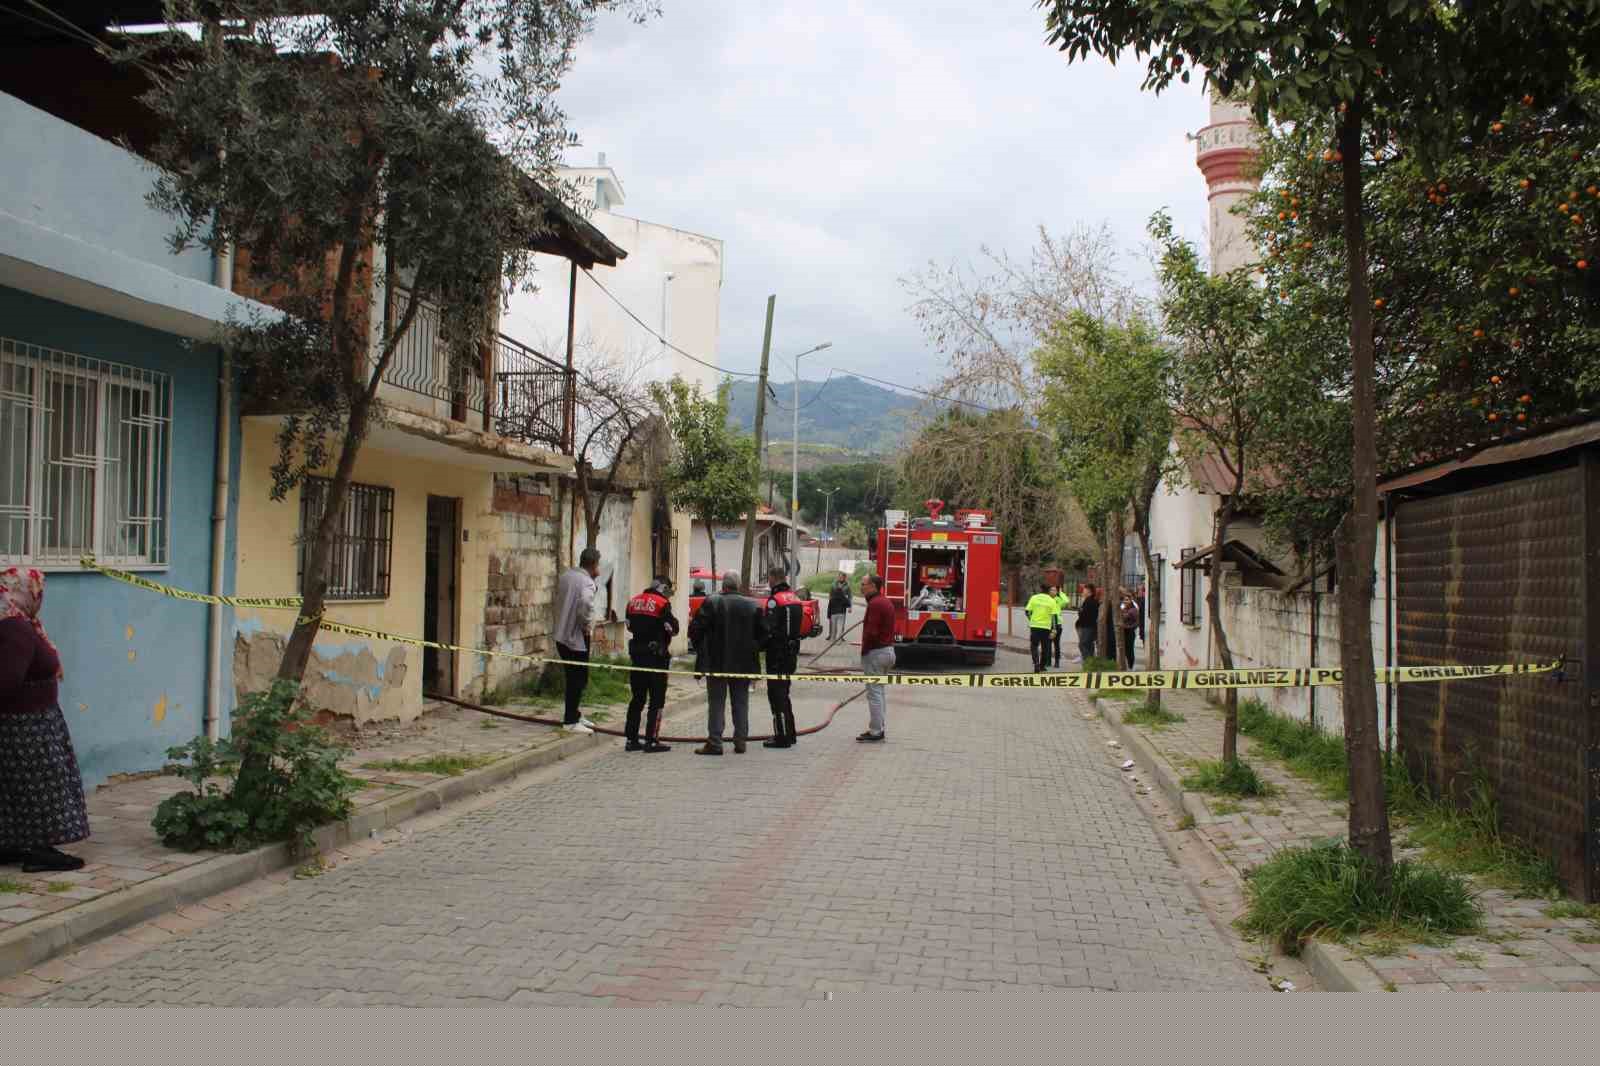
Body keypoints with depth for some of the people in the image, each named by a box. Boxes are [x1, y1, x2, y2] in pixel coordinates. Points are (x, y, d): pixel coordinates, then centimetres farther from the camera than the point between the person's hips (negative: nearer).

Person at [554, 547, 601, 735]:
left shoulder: (565, 577, 10)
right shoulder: (586, 582, -17)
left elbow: (559, 599, 24)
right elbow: (586, 604, -35)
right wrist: (586, 624, -20)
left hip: (561, 636, 9)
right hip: (577, 637, -8)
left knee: (573, 677, 19)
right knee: (578, 679, 0)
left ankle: (574, 714, 28)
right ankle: (571, 721, 4)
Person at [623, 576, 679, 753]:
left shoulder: (633, 602, 10)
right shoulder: (663, 604, -11)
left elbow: (630, 627, 16)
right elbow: (673, 629, -9)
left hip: (637, 655, 6)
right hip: (656, 657, -6)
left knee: (637, 698, 13)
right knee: (657, 700, 0)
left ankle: (631, 739, 14)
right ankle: (651, 740, -3)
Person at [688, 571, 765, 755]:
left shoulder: (711, 602, -10)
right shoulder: (753, 605, -1)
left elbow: (695, 629, -10)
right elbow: (763, 634, 2)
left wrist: (700, 649, 6)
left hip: (716, 663, -3)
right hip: (744, 663, 3)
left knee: (716, 703, 3)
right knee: (741, 703, 11)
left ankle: (714, 742, 1)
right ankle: (740, 742, 13)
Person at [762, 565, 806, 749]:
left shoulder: (775, 600, -15)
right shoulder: (795, 598, 12)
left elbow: (769, 629, -20)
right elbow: (803, 627, 14)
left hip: (777, 653, -8)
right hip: (792, 652, 8)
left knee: (776, 694, -3)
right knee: (784, 692, 18)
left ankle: (782, 736, -4)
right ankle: (789, 734, 23)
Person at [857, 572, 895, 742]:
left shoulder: (875, 604, -17)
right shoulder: (886, 602, 15)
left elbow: (871, 632, -23)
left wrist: (863, 651, -11)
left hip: (876, 652, -10)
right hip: (888, 650, 10)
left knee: (874, 693, -5)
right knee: (879, 692, 16)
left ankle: (875, 731, -3)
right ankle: (879, 728, 20)